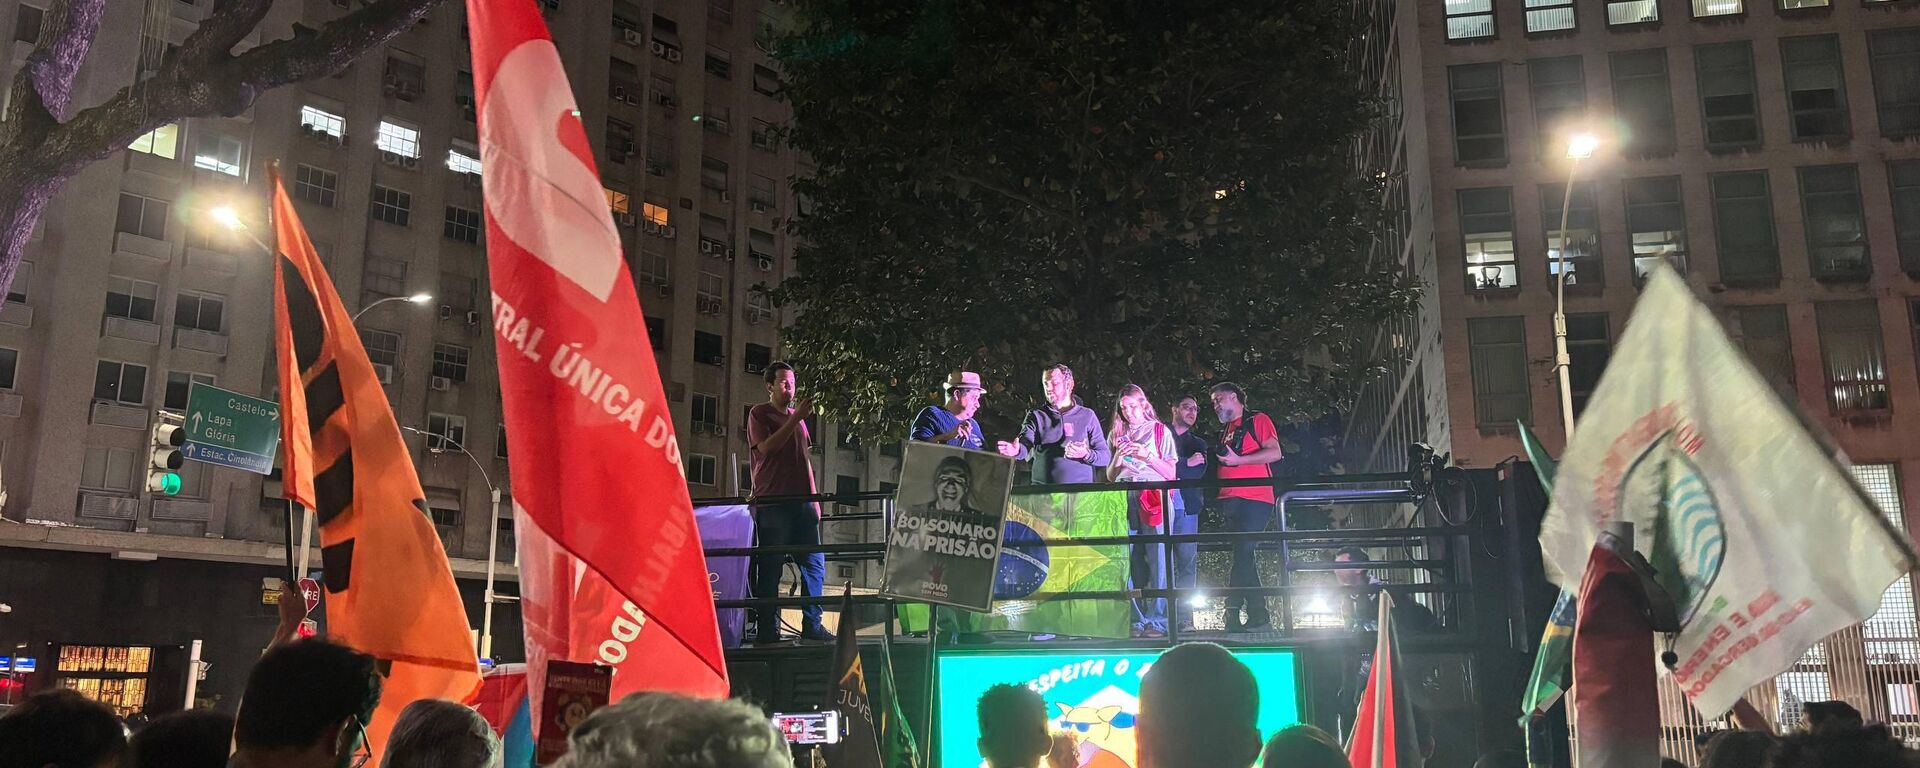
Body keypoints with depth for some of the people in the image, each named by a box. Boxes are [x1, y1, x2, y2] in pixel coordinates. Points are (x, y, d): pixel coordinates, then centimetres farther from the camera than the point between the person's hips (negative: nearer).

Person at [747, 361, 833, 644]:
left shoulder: (798, 417, 22)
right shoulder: (760, 414, 3)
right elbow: (767, 447, -12)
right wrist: (796, 418, -15)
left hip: (802, 501, 6)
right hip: (772, 502, -6)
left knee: (815, 563, 2)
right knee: (770, 567, -6)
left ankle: (812, 625, 6)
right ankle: (767, 629, -3)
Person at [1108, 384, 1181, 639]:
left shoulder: (1160, 431, 10)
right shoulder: (1116, 435, 19)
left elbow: (1171, 473, 6)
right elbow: (1110, 476, 19)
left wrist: (1148, 457, -7)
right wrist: (1118, 458, 0)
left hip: (1155, 500, -3)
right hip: (1125, 501, 3)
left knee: (1158, 560, -9)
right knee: (1130, 562, -3)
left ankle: (1157, 621, -9)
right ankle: (1136, 621, 1)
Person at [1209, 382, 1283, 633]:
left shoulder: (1257, 421, 0)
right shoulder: (1226, 429, 23)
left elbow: (1274, 453, -12)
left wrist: (1237, 460, -15)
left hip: (1253, 501, -8)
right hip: (1231, 500, 8)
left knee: (1243, 554, -14)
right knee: (1243, 556, 7)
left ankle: (1232, 612, -15)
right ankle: (1258, 616, 10)